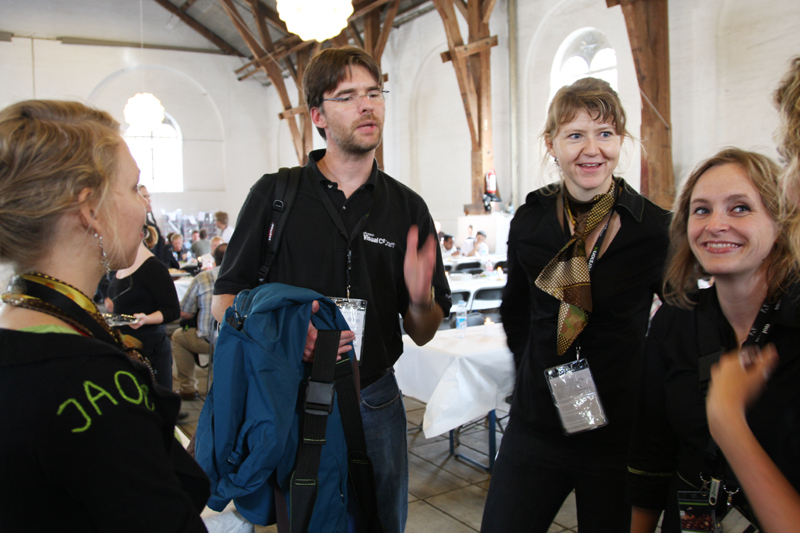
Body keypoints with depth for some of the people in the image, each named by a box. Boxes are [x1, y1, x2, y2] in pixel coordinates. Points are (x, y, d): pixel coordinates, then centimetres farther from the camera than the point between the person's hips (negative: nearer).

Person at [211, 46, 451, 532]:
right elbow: (225, 301, -3)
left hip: (375, 403, 2)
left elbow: (422, 334, 4)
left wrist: (421, 299, -19)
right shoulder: (276, 195, -3)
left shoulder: (408, 208, 2)